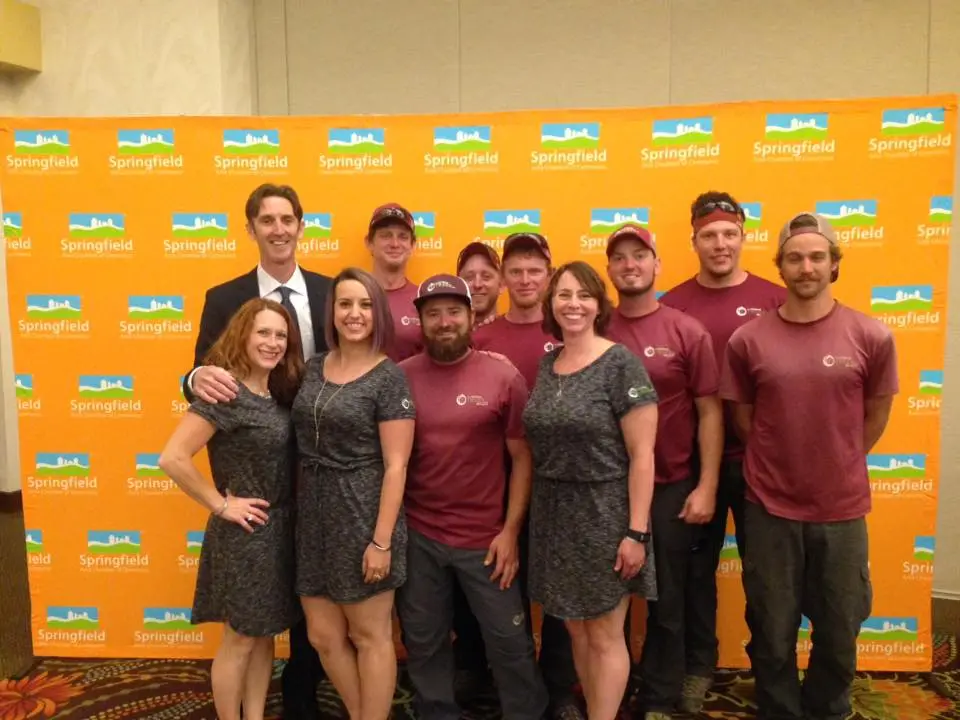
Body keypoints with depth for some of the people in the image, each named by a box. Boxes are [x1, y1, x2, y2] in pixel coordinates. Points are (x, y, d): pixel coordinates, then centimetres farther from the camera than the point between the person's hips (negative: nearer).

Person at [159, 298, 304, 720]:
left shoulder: (277, 392, 5)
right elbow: (172, 459, -25)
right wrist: (221, 505, -17)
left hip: (280, 530, 8)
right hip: (244, 534, -8)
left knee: (265, 633, 19)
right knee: (240, 639, 9)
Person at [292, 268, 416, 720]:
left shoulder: (389, 378, -10)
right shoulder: (314, 368, 8)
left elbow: (395, 466, -13)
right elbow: (305, 442, 14)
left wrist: (382, 540, -16)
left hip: (363, 512, -6)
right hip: (314, 513, 6)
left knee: (370, 636, 9)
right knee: (323, 636, 15)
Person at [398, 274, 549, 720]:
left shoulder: (504, 377, -7)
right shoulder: (400, 378, -2)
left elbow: (523, 458, -3)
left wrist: (510, 531, -7)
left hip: (484, 538, -2)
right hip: (415, 537, 2)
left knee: (509, 641, 11)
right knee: (423, 644, 17)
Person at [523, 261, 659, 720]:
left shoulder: (621, 364, -12)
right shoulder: (546, 365, 6)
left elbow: (642, 455, -14)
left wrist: (636, 531, -16)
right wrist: (539, 509, 7)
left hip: (604, 511, -6)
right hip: (553, 512, 6)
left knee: (605, 637, 8)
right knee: (576, 632, 16)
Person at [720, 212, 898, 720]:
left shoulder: (872, 337, -5)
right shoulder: (748, 340, -5)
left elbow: (875, 417, 7)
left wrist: (838, 467, 12)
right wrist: (785, 464, 7)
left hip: (842, 510, 1)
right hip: (770, 509, 0)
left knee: (839, 633, 16)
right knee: (772, 636, 11)